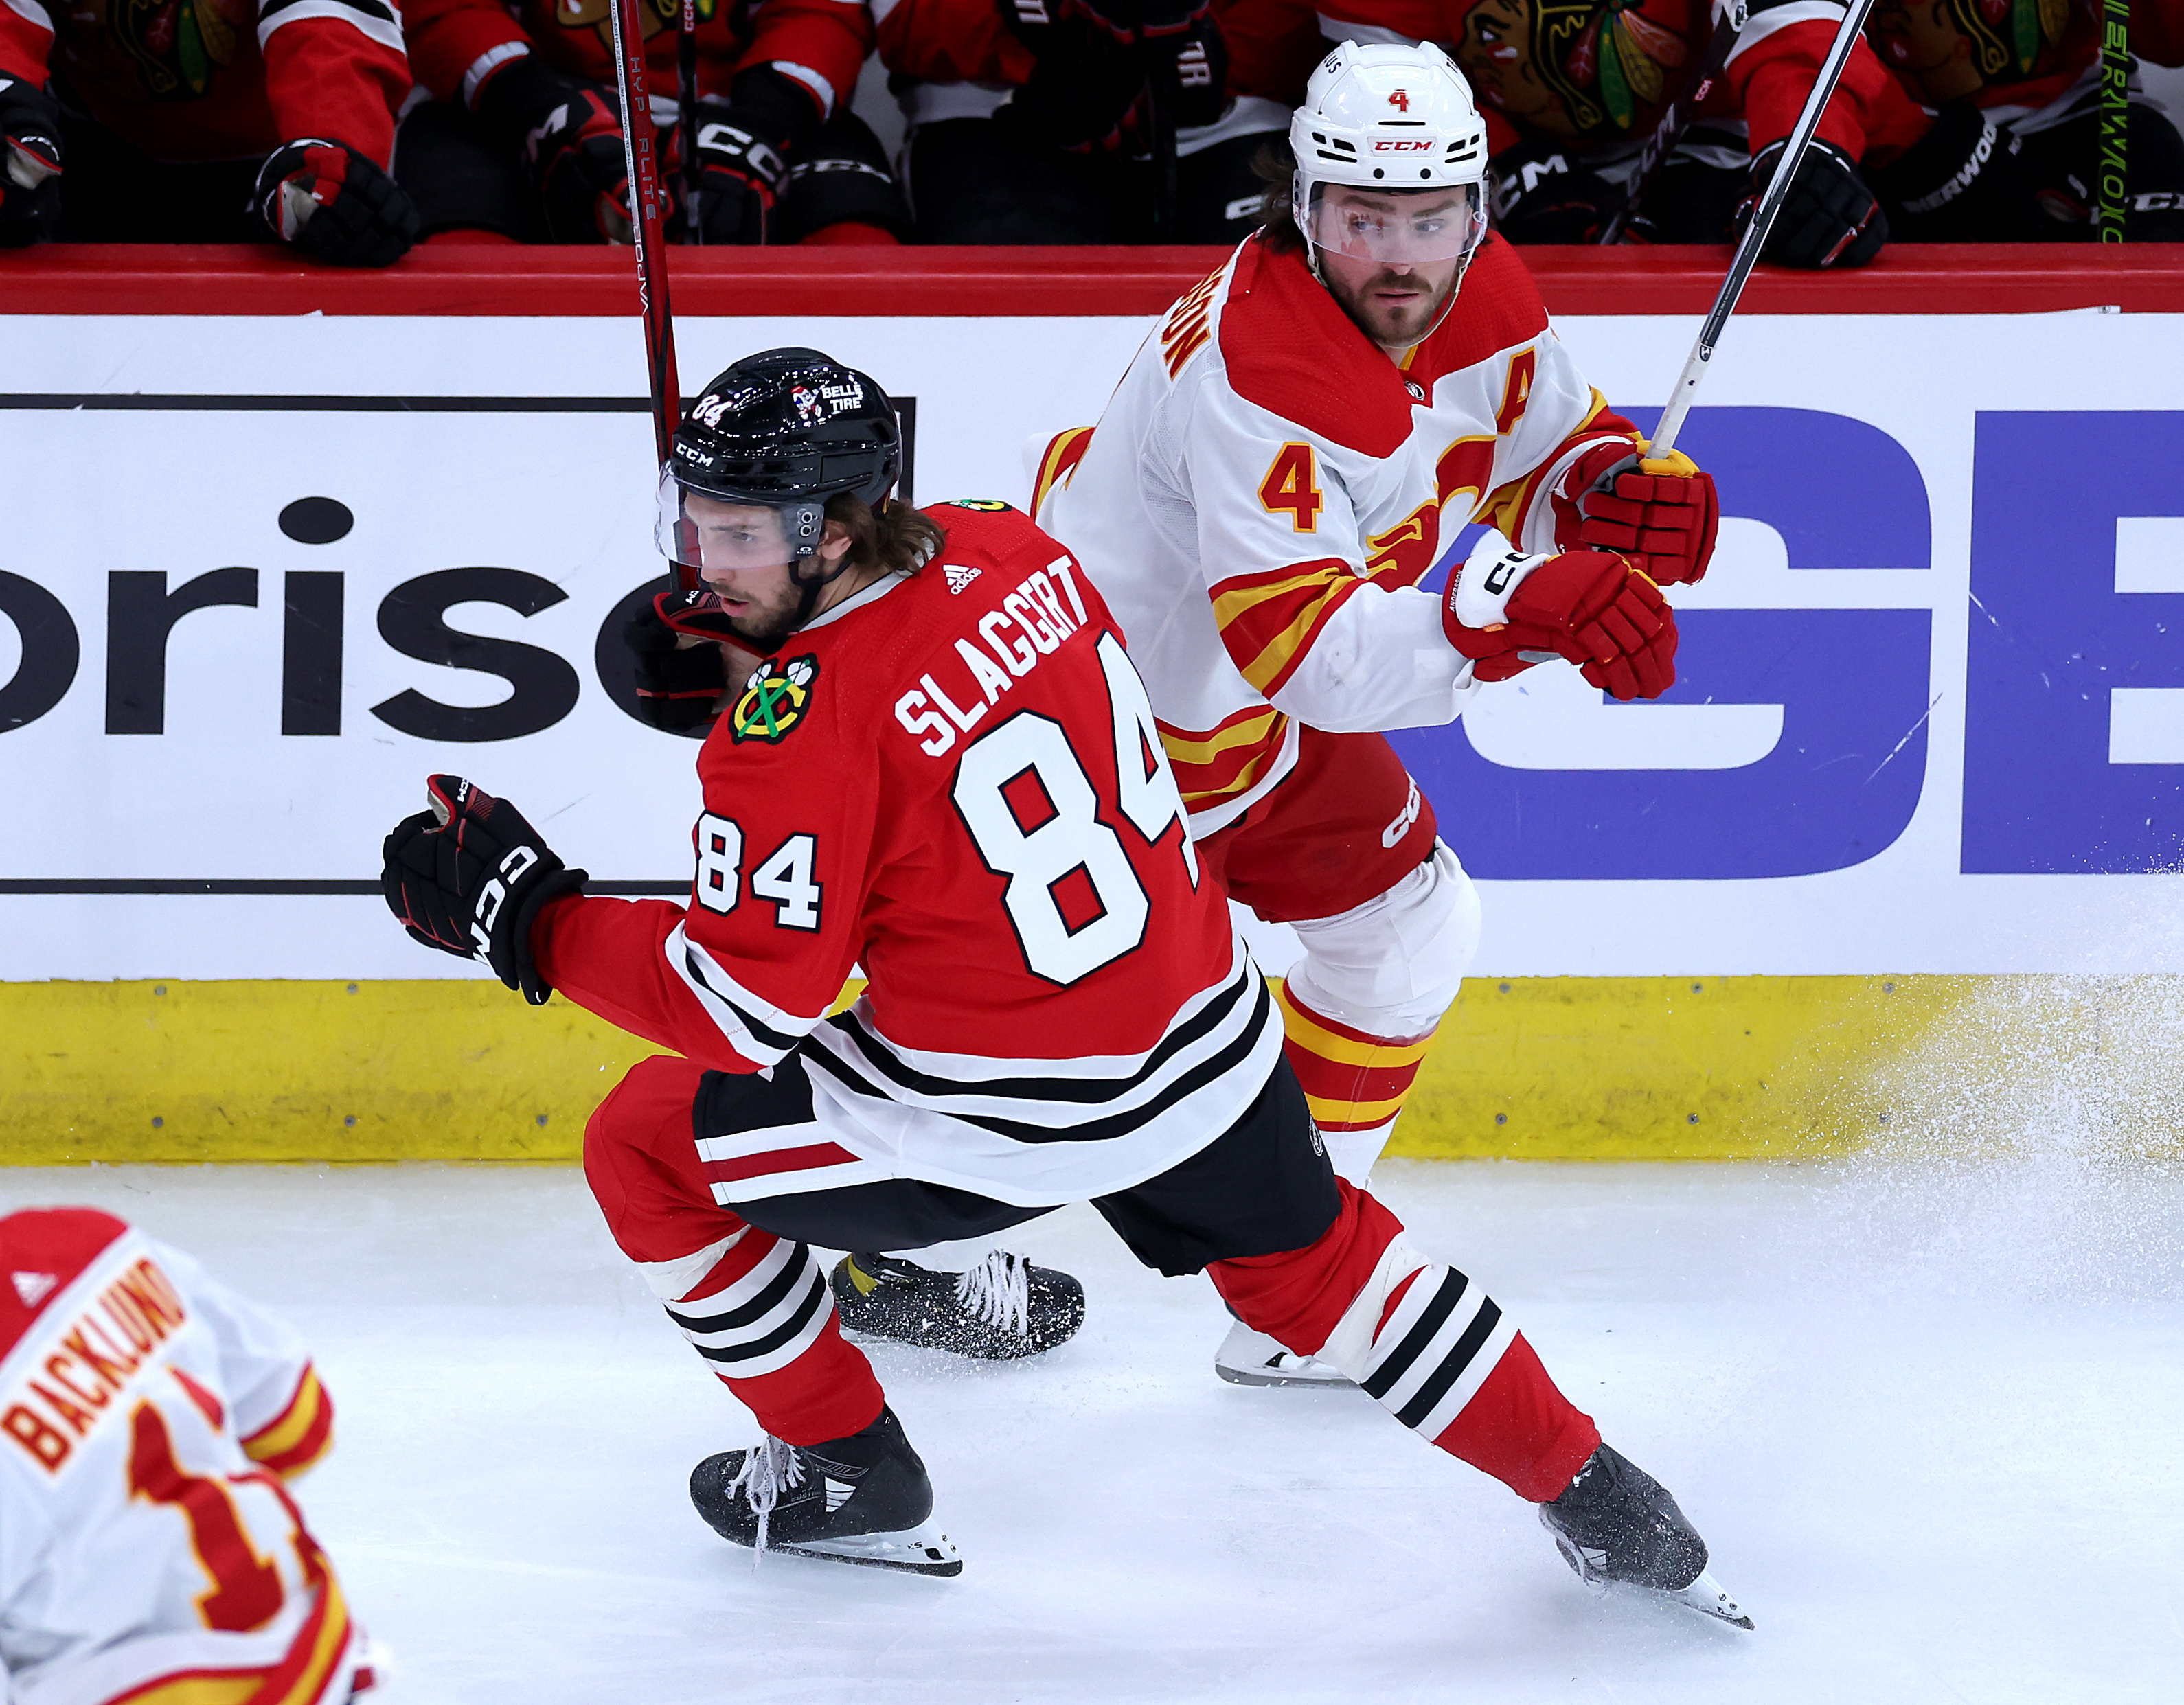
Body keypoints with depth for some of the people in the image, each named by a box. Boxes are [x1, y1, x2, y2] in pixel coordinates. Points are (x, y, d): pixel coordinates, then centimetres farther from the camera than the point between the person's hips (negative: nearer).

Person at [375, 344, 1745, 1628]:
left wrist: (529, 915, -14)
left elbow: (744, 1009, -20)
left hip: (1002, 1123, -7)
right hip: (1208, 1038, 7)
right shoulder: (1011, 551, -3)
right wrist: (760, 643, 12)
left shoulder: (802, 724, -23)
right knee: (1309, 1260, 31)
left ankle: (851, 1475, 24)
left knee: (647, 1149, 11)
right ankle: (1592, 1498, 32)